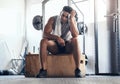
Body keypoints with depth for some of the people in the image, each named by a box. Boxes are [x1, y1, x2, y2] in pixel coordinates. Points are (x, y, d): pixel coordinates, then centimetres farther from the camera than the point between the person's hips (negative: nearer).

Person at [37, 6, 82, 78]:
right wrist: (57, 38, -33)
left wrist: (71, 19, -28)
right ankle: (43, 70, -33)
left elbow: (75, 35, -27)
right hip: (55, 46, 1)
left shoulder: (72, 21, -9)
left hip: (67, 46, 0)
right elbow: (45, 34, -16)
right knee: (43, 41, -29)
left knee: (75, 40, -33)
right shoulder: (53, 19, -8)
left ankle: (77, 70, -34)